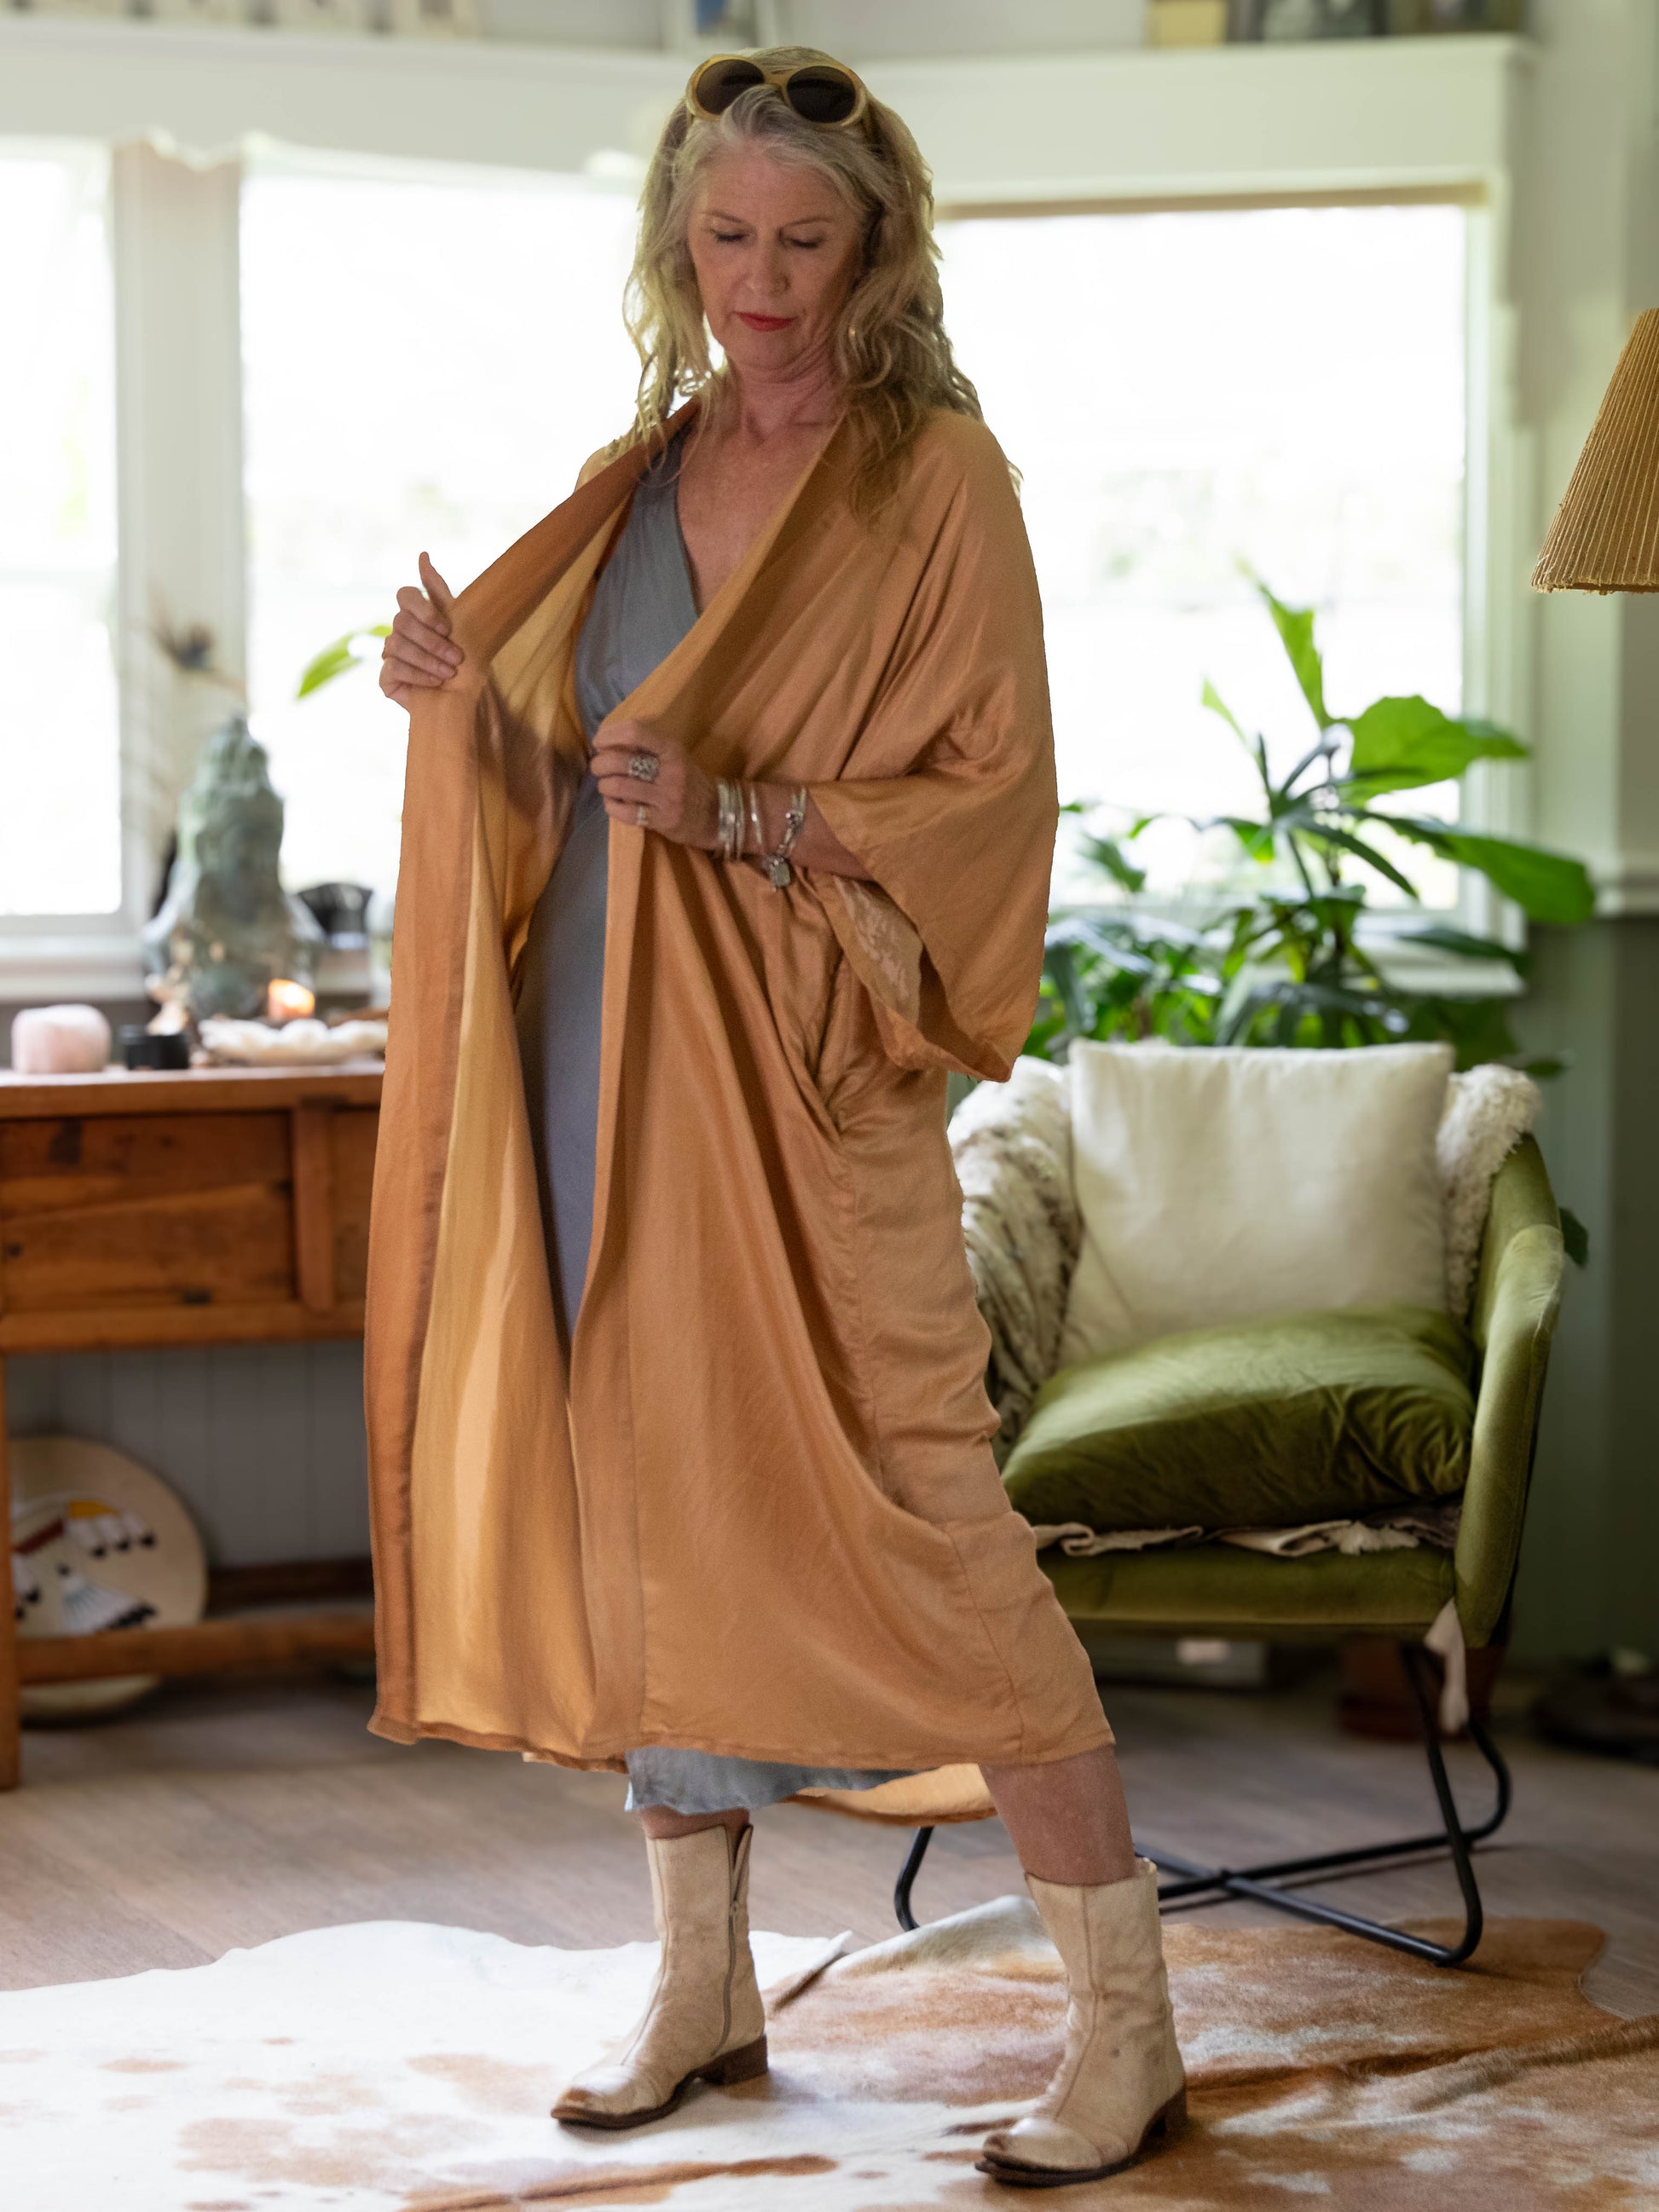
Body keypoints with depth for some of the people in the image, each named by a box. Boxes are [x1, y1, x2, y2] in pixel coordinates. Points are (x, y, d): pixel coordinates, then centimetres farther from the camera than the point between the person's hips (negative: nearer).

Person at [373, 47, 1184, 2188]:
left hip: (810, 1074, -6)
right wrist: (465, 701, -5)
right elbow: (563, 773, 16)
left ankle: (1125, 2025, 2)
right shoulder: (641, 474, 13)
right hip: (605, 1058, 6)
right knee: (640, 1499, 10)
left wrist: (740, 815, -22)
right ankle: (703, 1983, 24)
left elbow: (994, 793, -10)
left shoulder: (934, 479, -4)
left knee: (913, 1517, -8)